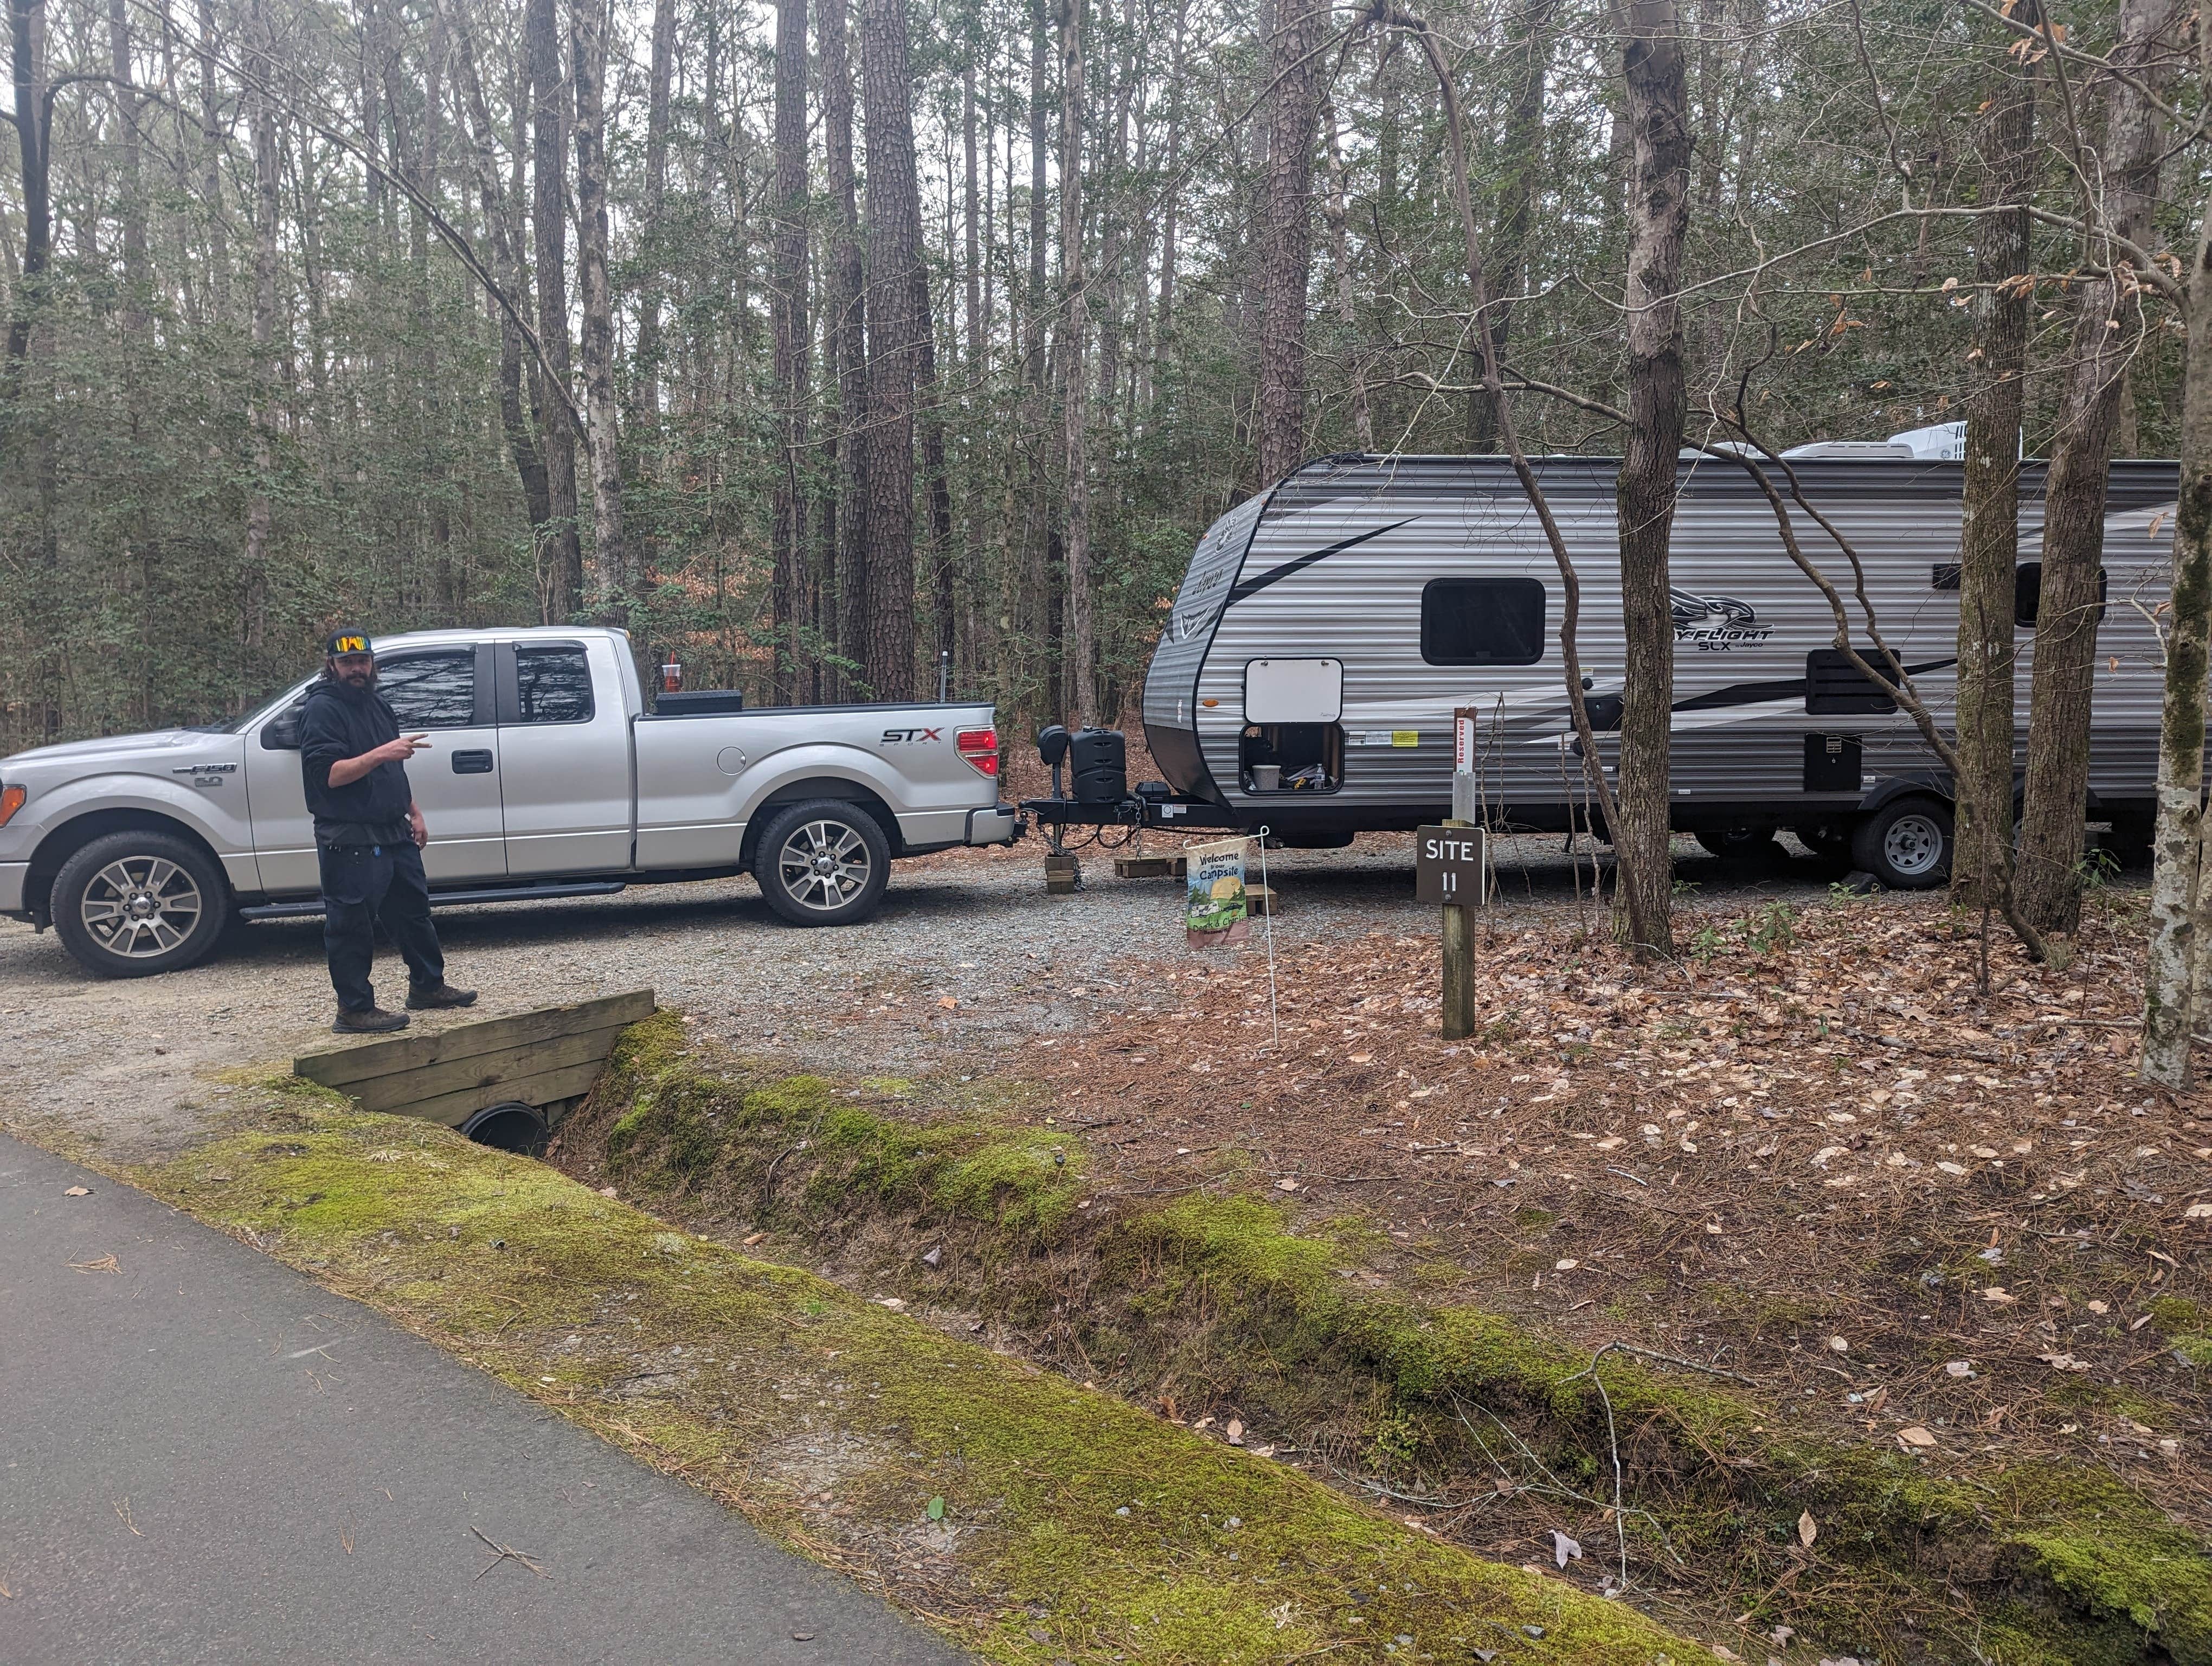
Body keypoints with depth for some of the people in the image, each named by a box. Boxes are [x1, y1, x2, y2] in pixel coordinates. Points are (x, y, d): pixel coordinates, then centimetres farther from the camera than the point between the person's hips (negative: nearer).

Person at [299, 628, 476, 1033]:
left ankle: (427, 985, 31)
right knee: (352, 925, -2)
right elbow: (328, 774, -22)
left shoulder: (378, 704, 15)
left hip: (395, 833, 9)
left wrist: (414, 813, 19)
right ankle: (355, 1010, 5)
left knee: (413, 909, 17)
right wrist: (380, 754, -29)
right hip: (349, 841, -9)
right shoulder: (322, 710, -11)